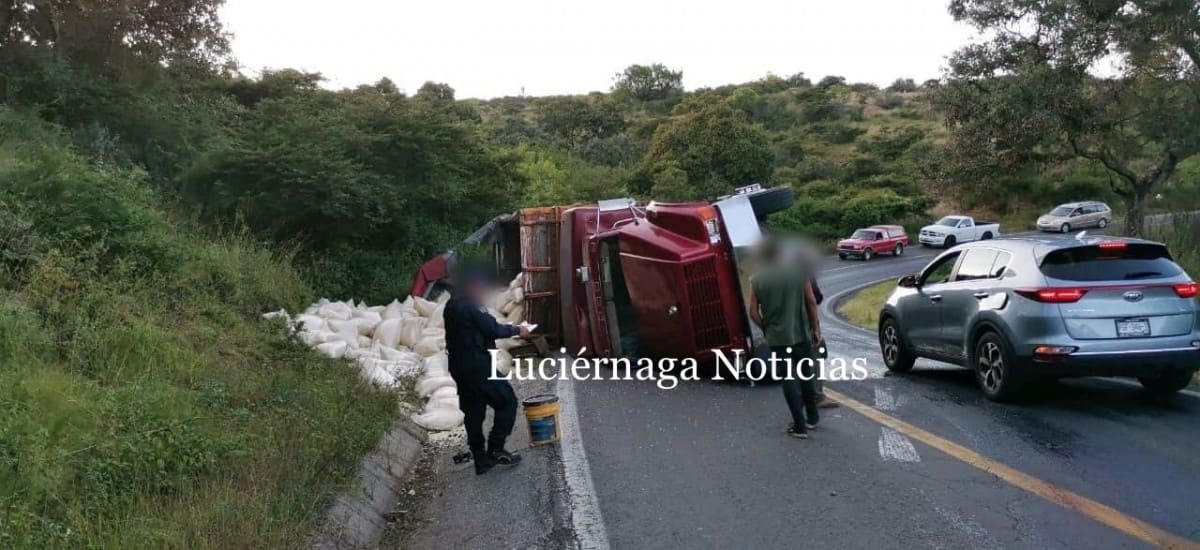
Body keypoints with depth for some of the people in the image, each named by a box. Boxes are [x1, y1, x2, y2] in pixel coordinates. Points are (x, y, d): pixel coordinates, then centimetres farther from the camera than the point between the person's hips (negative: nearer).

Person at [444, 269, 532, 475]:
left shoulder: (452, 306, 14)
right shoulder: (470, 306, -15)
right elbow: (493, 329, -16)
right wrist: (517, 330, -1)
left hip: (460, 367, 9)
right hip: (478, 367, -9)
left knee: (473, 411, 12)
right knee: (507, 401, 0)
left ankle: (481, 459, 15)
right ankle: (495, 448, -3)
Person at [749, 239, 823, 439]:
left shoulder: (757, 279, -4)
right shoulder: (797, 270, -2)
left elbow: (753, 312, -3)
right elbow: (811, 302, -1)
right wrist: (815, 327, 9)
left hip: (778, 337, -1)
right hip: (801, 333, 2)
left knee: (789, 379, 4)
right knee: (806, 375, 18)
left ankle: (800, 426, 3)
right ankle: (812, 417, 30)